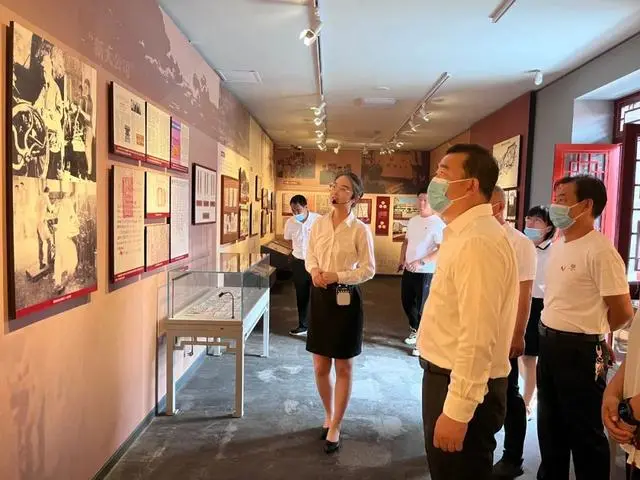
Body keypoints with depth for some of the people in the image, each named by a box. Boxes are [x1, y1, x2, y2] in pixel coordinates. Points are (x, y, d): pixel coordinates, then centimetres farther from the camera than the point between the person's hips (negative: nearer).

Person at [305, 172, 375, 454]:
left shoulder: (360, 230, -10)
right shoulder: (319, 223, 3)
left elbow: (368, 269, -8)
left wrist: (338, 276, -19)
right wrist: (314, 270, -10)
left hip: (345, 297, -4)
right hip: (320, 296, 4)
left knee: (343, 368, 9)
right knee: (320, 367, 13)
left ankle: (335, 427, 26)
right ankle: (329, 415, 38)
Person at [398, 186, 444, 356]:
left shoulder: (438, 224, -13)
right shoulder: (413, 221, 9)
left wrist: (420, 262, -27)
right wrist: (402, 260, 6)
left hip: (425, 273, -7)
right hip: (408, 271, 7)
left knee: (421, 307, 0)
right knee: (407, 302, 18)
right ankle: (414, 330, 42)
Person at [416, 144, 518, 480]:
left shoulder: (478, 242, -23)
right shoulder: (463, 235, 11)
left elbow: (478, 338, -27)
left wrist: (457, 411, -23)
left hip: (463, 387, -10)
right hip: (448, 377, 10)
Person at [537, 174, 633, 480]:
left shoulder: (600, 251, -19)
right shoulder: (558, 245, 7)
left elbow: (623, 312, -14)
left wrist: (591, 333, 2)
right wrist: (551, 332, 13)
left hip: (579, 350, -8)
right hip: (549, 344, 8)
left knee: (584, 432, 9)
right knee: (550, 425, 21)